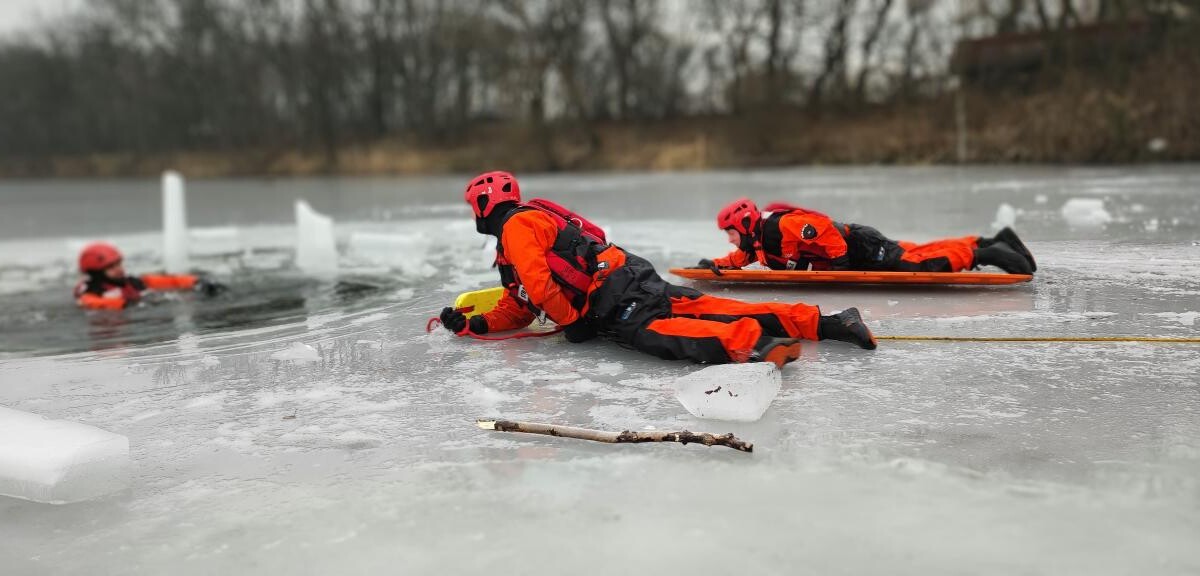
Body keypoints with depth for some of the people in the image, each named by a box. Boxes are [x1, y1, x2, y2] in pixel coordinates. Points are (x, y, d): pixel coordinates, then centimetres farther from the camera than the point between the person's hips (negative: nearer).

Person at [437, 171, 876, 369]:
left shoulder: (516, 226, 0)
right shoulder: (510, 251, 33)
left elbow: (540, 285, -14)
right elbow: (516, 311, 31)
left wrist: (573, 323, -2)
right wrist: (470, 326, 20)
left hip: (615, 292, -8)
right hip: (632, 281, 8)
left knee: (654, 334, -34)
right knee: (707, 311, -2)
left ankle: (753, 343, -57)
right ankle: (827, 324, -11)